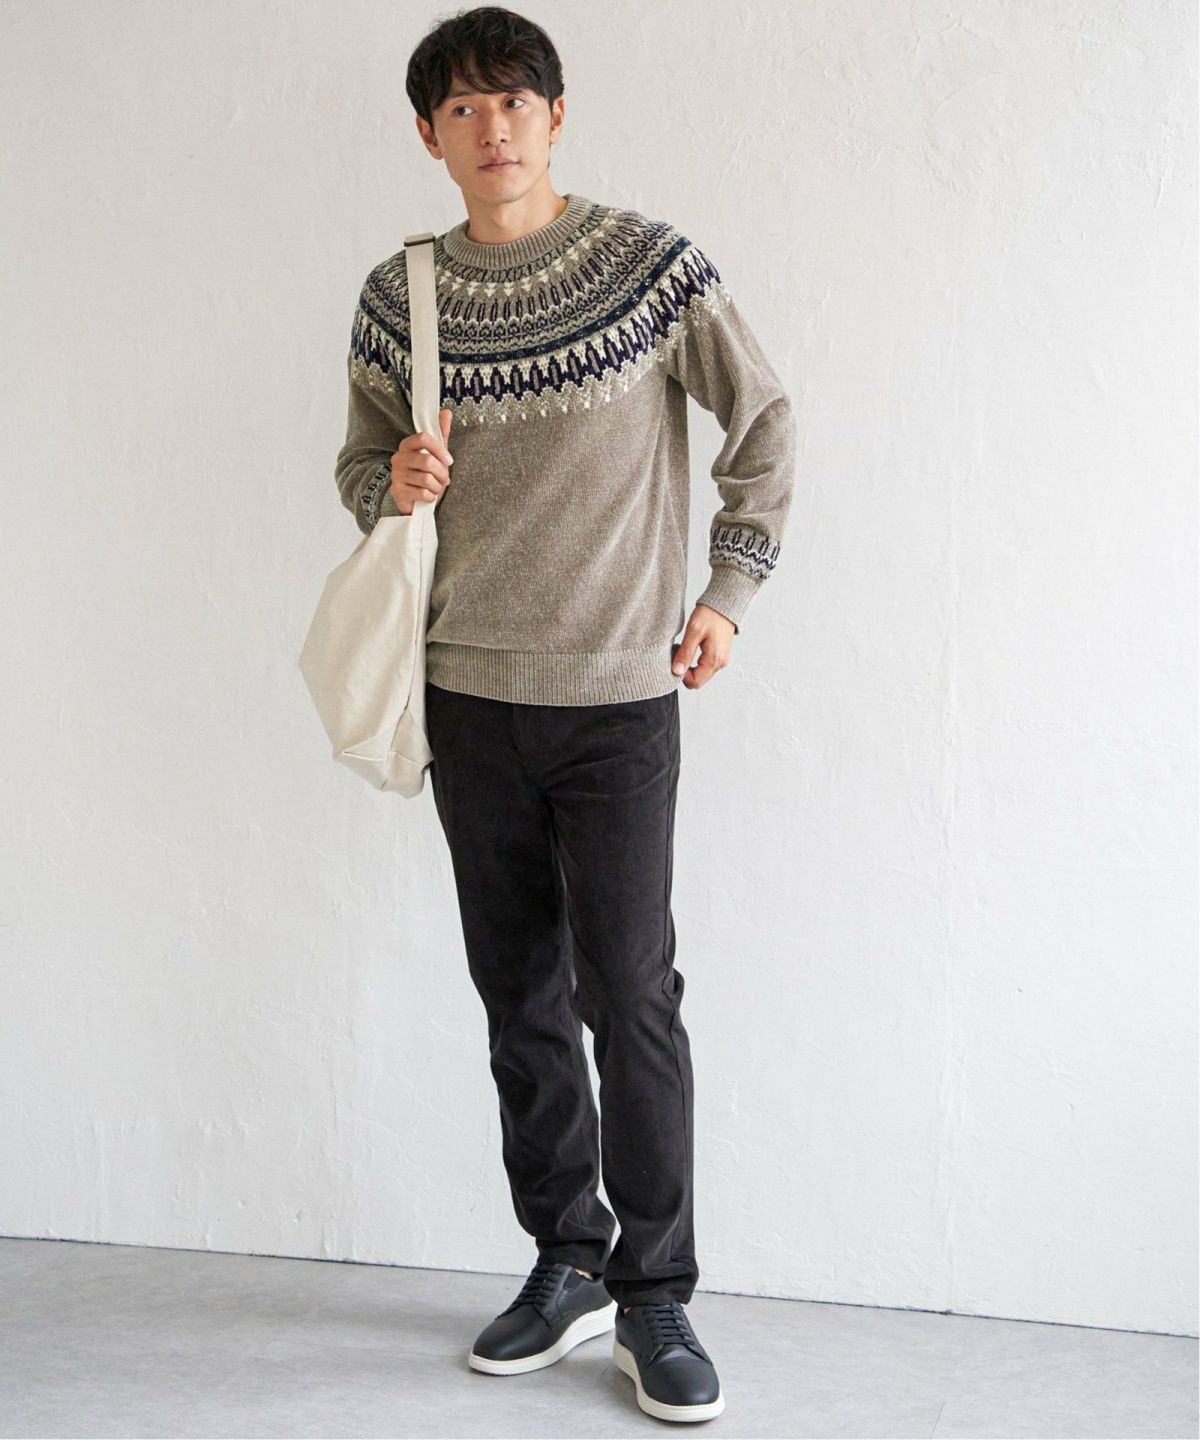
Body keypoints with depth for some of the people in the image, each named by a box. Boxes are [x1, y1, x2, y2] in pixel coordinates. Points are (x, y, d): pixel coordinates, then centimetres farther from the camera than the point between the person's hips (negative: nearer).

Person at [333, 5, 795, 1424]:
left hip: (620, 696, -3)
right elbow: (359, 460, 17)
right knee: (519, 997, 10)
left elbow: (763, 425, 5)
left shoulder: (652, 265, -4)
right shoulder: (397, 296, 5)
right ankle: (565, 1261, 24)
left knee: (631, 998, -4)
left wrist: (727, 592, 1)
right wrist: (393, 482, -6)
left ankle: (654, 1298, 9)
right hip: (469, 695, 3)